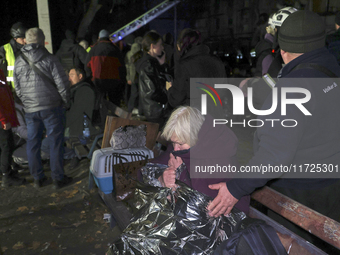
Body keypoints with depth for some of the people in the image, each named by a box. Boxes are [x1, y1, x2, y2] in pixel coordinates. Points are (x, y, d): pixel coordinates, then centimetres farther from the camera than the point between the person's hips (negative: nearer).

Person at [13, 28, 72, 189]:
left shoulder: (18, 62, 7)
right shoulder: (50, 59, -7)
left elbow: (17, 88, 11)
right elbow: (62, 84, -10)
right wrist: (65, 102, 3)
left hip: (30, 110, 4)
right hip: (51, 107, -4)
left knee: (33, 144, 13)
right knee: (55, 142, 3)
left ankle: (38, 179, 22)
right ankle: (58, 179, 9)